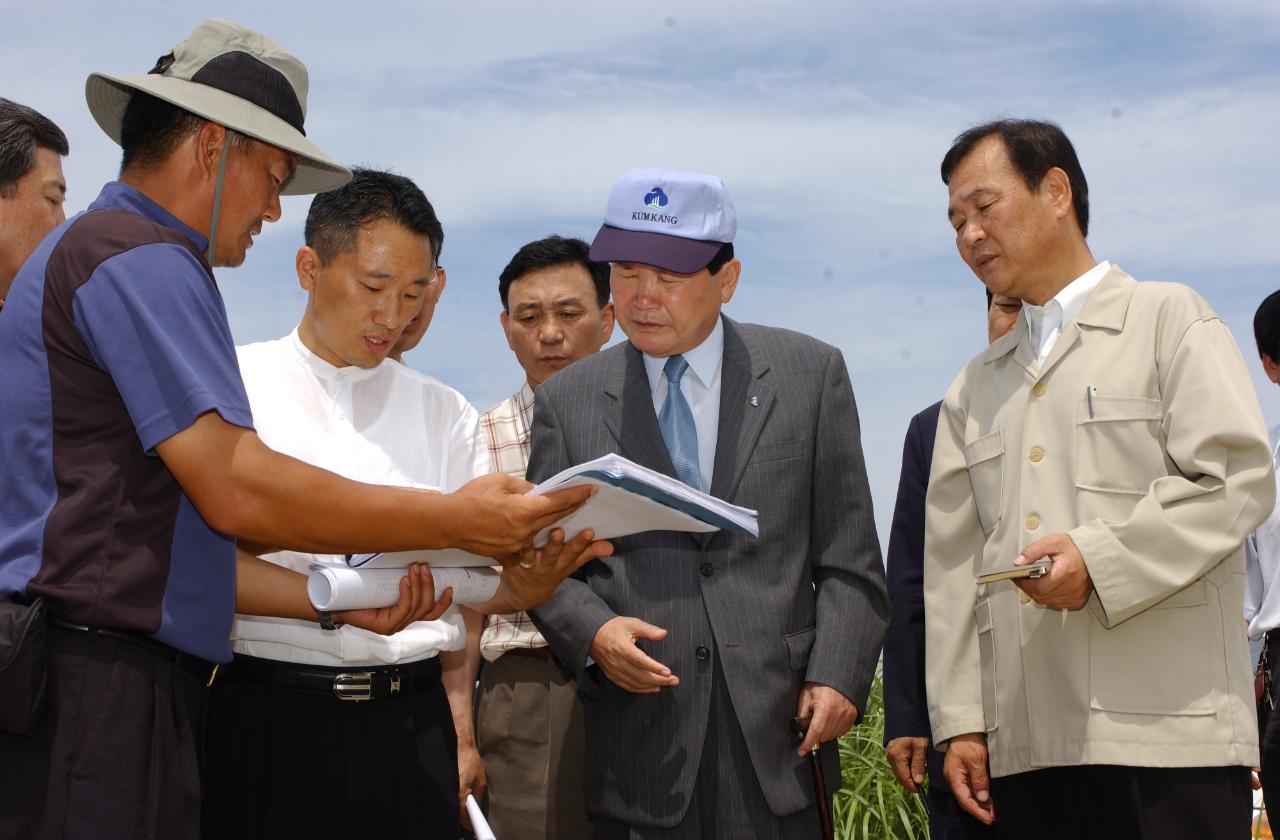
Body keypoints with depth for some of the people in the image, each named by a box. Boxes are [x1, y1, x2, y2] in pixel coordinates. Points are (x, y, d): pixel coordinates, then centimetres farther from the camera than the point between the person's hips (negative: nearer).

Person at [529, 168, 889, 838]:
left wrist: (838, 676, -6)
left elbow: (847, 557, 5)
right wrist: (593, 632, -9)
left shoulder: (810, 374, 7)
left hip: (778, 729, 0)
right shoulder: (566, 400, 9)